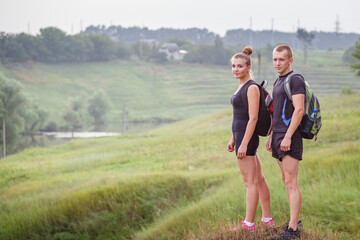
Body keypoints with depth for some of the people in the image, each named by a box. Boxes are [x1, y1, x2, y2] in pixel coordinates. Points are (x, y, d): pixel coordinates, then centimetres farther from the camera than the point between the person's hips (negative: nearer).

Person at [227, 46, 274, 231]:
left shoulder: (252, 88, -14)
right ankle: (267, 219, 20)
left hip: (247, 138, -10)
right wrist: (233, 139, 22)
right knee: (259, 179, 13)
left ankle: (248, 223, 0)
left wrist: (244, 144, -22)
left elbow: (253, 118, -19)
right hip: (241, 136, 10)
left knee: (250, 182, -4)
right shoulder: (242, 87, 14)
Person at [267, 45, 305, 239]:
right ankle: (295, 219, 23)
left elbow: (299, 110, -19)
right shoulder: (278, 82, 18)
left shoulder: (295, 80, -11)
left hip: (290, 136, -10)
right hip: (278, 136, 10)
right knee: (286, 179, 14)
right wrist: (271, 136, 20)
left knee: (291, 182, -12)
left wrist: (288, 137, -24)